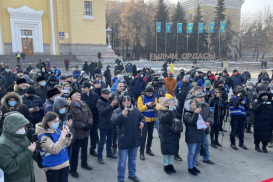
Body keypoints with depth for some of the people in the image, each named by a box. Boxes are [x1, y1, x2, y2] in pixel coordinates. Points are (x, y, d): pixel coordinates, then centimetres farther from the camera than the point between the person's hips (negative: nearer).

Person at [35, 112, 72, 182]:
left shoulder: (57, 130, 1)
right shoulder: (43, 136, -19)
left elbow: (66, 144, 7)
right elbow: (54, 150, -28)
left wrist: (67, 135, -12)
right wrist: (63, 136, -28)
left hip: (64, 163, 7)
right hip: (52, 166, -6)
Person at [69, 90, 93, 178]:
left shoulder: (84, 104, 5)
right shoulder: (70, 106, -15)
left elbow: (90, 115, 6)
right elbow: (72, 120, -21)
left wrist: (89, 123, -12)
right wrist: (83, 126, -21)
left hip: (86, 131, 7)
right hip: (76, 132, -6)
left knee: (85, 149, 23)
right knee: (75, 151, 5)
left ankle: (84, 163, 44)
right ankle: (73, 169, 20)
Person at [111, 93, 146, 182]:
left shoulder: (135, 110, 3)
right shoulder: (117, 111, -14)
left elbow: (141, 117, 17)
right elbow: (114, 121, -32)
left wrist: (142, 122, -5)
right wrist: (122, 115, -49)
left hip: (135, 140, 5)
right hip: (124, 141, -5)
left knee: (133, 159, 23)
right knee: (122, 161, 7)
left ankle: (132, 174, 43)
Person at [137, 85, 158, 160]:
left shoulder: (154, 98, 6)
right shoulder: (141, 98, -5)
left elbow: (157, 109, 2)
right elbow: (139, 109, -13)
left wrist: (154, 105, -18)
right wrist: (147, 105, -25)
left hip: (152, 120, 5)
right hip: (144, 119, -4)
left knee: (150, 135, 15)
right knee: (143, 136, -7)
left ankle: (148, 149, 32)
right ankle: (141, 152, 2)